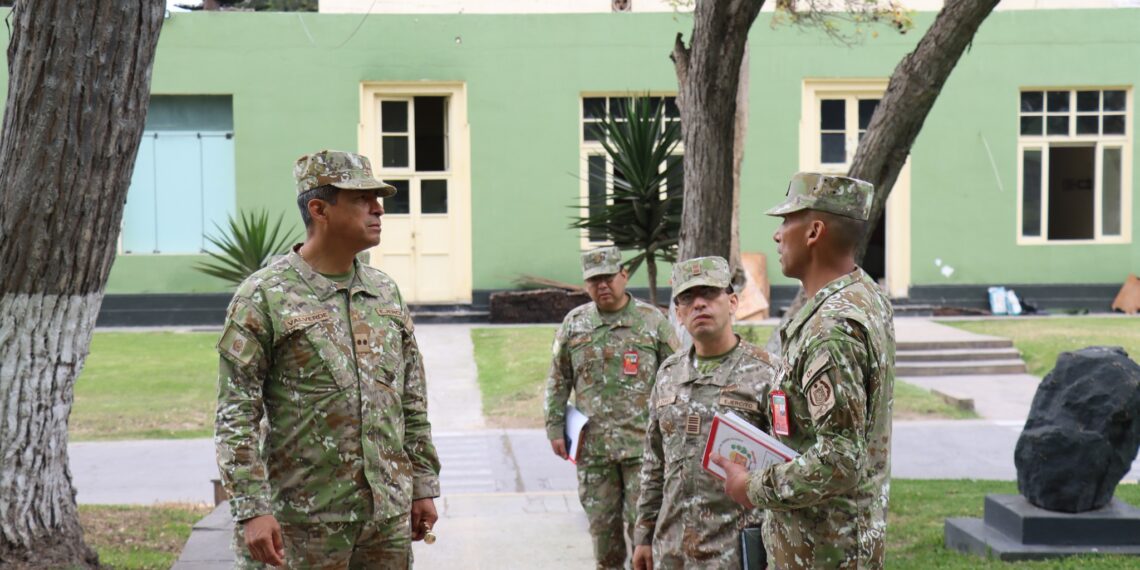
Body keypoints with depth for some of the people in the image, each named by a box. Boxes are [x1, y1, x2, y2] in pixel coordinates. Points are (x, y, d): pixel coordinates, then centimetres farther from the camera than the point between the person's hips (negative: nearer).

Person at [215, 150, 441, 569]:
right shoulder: (263, 298, -7)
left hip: (389, 516, 5)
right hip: (305, 520, -5)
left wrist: (424, 486, 13)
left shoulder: (386, 293, 11)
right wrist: (252, 510, -16)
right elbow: (236, 417, -10)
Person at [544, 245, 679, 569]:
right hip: (592, 445, 3)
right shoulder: (574, 324, 8)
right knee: (602, 523, 10)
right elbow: (558, 382, 12)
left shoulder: (653, 321, 1)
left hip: (643, 444, -3)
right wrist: (555, 428, 6)